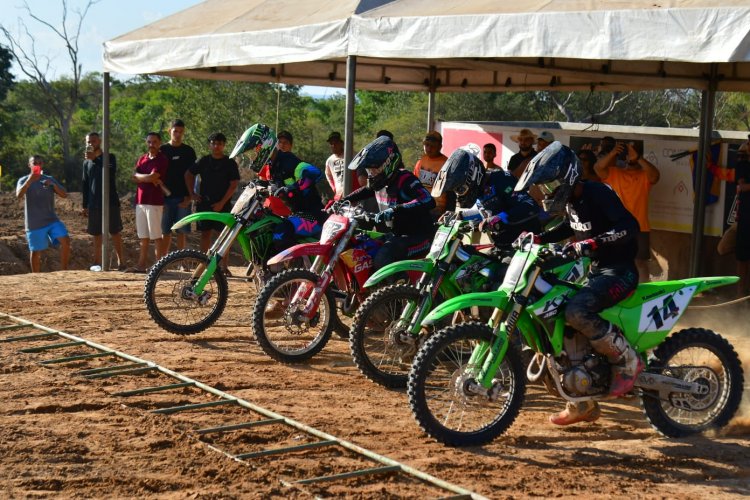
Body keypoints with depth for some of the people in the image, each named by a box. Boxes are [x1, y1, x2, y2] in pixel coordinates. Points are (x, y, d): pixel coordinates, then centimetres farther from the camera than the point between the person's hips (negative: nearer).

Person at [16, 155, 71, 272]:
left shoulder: (50, 179, 7)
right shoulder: (24, 180, -2)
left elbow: (64, 195, -1)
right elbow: (18, 195, -22)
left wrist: (53, 184, -19)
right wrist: (29, 181, -37)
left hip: (52, 220, 2)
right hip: (34, 223, -2)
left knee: (65, 240, -15)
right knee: (36, 252, 4)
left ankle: (63, 271, -3)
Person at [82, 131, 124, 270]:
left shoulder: (109, 157, 0)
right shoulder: (87, 162, 12)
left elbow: (110, 172, -21)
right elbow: (85, 184, 14)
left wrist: (95, 159, -25)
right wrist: (85, 205, 10)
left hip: (110, 201, -4)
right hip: (94, 204, 4)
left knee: (115, 232, -2)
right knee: (96, 234, 6)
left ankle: (121, 261, 0)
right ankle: (97, 262, 10)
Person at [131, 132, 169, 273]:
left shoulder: (162, 160, -5)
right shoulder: (142, 159, 15)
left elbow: (153, 177, -16)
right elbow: (134, 176, 3)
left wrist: (140, 177, 0)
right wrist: (150, 179, -10)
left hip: (154, 201, -7)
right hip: (140, 200, 7)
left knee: (156, 236, -5)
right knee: (143, 236, 10)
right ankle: (142, 265, 15)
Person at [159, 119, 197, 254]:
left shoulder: (188, 151, 7)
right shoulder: (162, 150, 6)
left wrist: (189, 196, -5)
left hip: (183, 197, 0)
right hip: (166, 197, 0)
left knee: (182, 231, 1)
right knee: (166, 232, 1)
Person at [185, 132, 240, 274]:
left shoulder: (230, 163, 1)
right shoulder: (204, 161, 8)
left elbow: (234, 184, -4)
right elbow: (188, 174, 18)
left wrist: (222, 203, -11)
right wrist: (192, 193, 8)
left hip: (223, 205, -2)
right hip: (204, 203, 2)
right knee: (205, 234, 3)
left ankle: (224, 266, 0)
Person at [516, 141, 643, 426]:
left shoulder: (598, 195, -18)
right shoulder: (571, 201, 9)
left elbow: (629, 228, -31)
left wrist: (590, 244, -37)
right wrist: (539, 238, 17)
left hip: (619, 271, -10)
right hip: (596, 271, 10)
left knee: (576, 312, -33)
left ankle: (627, 361, -14)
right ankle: (583, 403, 15)